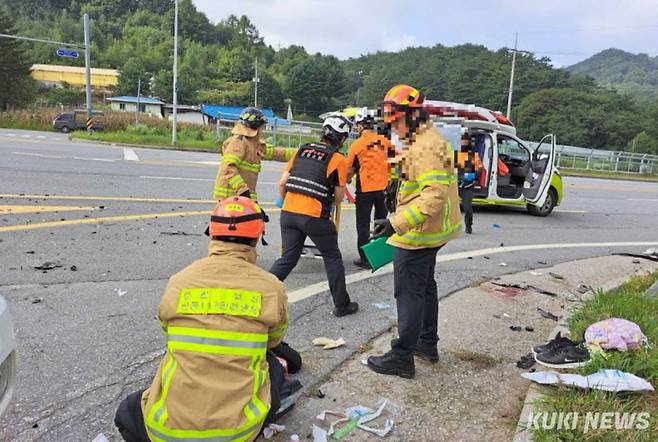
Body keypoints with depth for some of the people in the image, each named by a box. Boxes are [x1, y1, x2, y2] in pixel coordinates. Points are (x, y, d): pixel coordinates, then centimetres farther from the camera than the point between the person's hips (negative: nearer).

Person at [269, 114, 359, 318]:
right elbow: (339, 196, 3)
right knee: (333, 258, 13)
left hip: (288, 213, 5)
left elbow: (282, 183, 11)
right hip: (315, 216, -5)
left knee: (287, 258, 14)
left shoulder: (302, 150, 12)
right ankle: (342, 305, 21)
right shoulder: (338, 159, -2)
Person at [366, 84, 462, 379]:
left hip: (416, 235, -11)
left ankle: (402, 357, 9)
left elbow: (434, 195, -31)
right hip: (428, 233, 11)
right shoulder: (423, 141, 13)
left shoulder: (426, 147, -22)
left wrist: (396, 223, -36)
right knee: (425, 287, 21)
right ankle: (427, 343, 36)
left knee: (409, 294, -2)